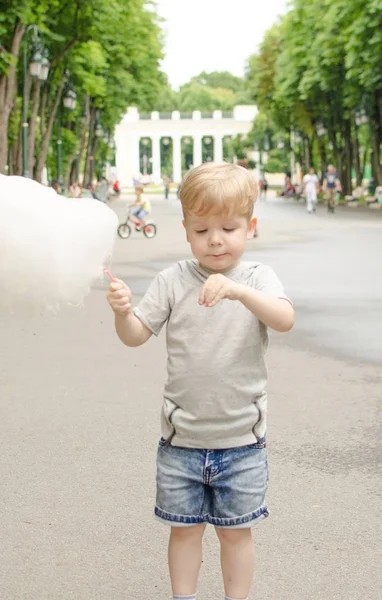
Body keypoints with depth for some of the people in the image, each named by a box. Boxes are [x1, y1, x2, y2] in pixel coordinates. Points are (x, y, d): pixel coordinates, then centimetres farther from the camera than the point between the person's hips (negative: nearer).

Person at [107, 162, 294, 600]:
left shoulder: (257, 278, -6)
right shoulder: (173, 281, -3)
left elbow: (285, 319, -25)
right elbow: (136, 336, -5)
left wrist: (238, 291, -41)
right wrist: (122, 312, -27)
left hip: (241, 438, -1)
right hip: (182, 436, 1)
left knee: (235, 531, 13)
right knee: (185, 528, 14)